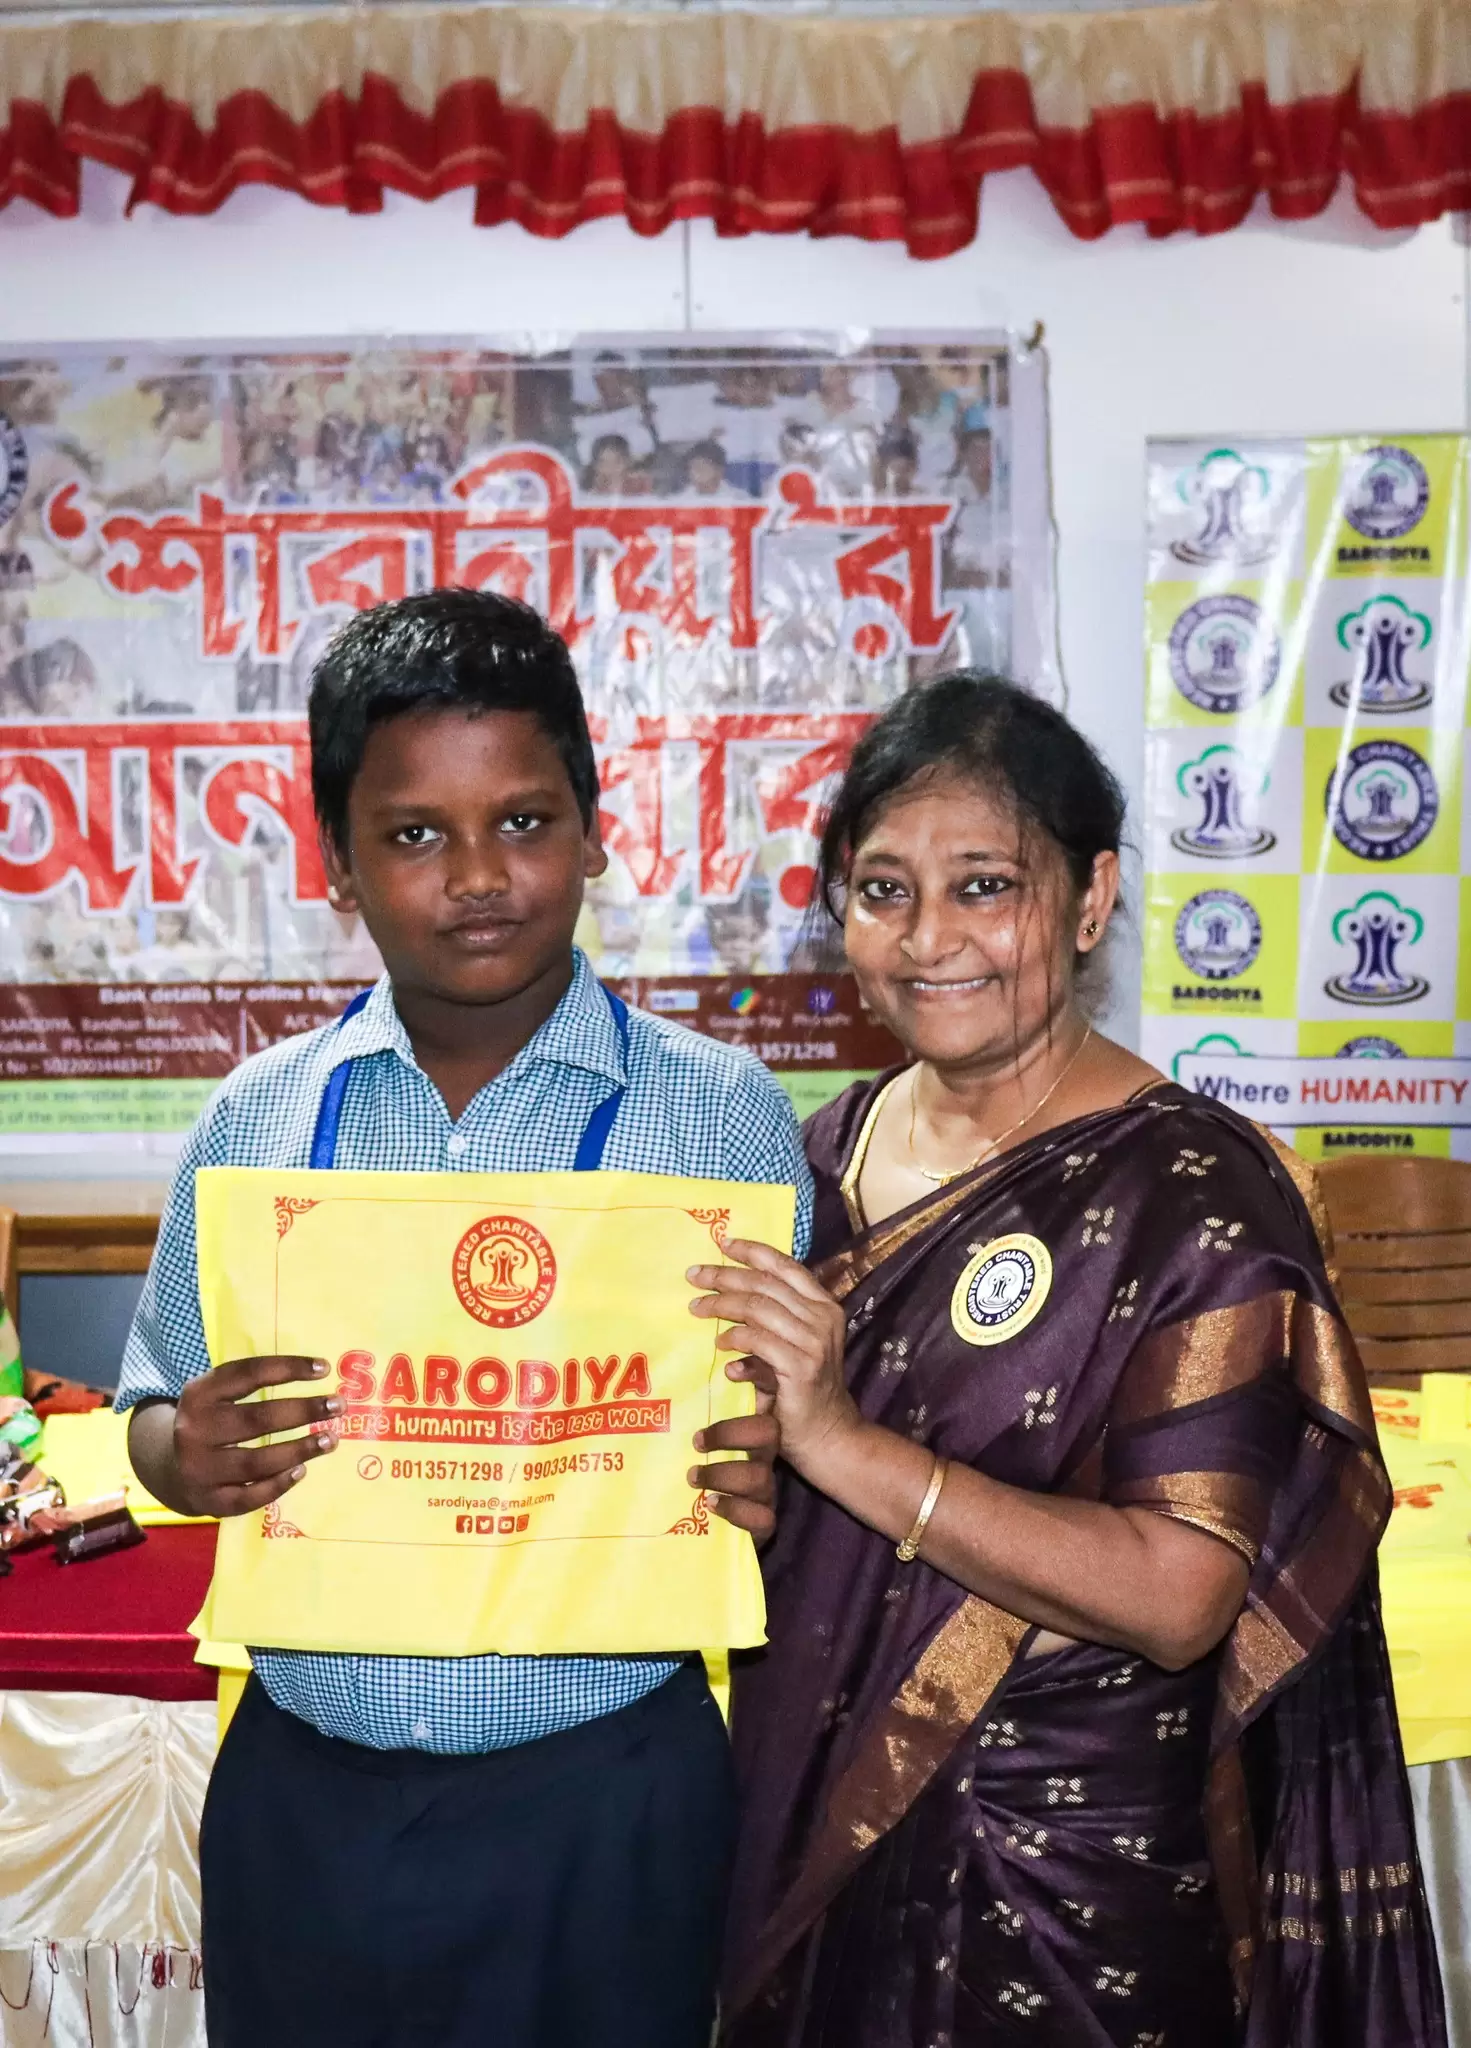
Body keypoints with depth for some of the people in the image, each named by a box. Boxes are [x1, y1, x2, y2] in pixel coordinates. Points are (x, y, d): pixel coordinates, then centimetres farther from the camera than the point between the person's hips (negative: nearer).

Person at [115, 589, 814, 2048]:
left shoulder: (726, 1116, -7)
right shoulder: (256, 1118, 1)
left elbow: (790, 1424, -1)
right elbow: (160, 1410, 8)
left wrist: (769, 1474, -22)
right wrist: (189, 1454, -14)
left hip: (605, 1798, -2)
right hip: (302, 1797, 3)